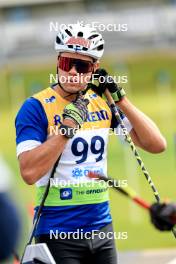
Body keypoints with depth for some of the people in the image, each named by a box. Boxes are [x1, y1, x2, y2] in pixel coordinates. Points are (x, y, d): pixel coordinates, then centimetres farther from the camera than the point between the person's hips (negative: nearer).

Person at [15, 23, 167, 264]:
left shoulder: (103, 102, 7)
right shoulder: (36, 107, -8)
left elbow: (157, 145, 2)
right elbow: (29, 172, -21)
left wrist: (121, 99, -6)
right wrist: (68, 125, -22)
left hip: (102, 229, 5)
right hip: (58, 235, -5)